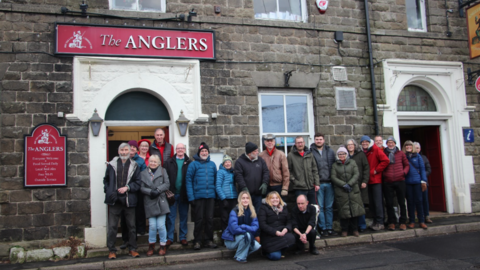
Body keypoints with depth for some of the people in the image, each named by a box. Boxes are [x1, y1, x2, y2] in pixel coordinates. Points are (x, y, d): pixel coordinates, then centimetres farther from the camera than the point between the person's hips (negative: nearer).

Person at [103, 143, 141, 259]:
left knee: (131, 226, 7)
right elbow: (106, 179, 16)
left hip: (129, 200, 0)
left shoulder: (134, 166, 5)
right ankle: (111, 250, 14)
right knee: (112, 226, 3)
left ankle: (132, 249, 19)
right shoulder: (112, 164, 7)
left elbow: (138, 183, 3)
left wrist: (127, 187, -11)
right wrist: (108, 191, 3)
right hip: (114, 200, 0)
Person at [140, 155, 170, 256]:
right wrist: (150, 192, -15)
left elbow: (167, 184, 0)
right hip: (149, 203, 1)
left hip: (161, 202, -1)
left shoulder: (162, 171, 9)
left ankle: (163, 246, 14)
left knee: (161, 225, -3)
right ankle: (151, 246, 18)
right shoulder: (143, 173, 11)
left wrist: (158, 190, -13)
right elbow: (142, 187, 2)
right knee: (152, 225, -2)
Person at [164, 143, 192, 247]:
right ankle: (169, 238, 15)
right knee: (171, 216, 5)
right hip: (172, 194, 0)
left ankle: (183, 237, 21)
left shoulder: (189, 163, 1)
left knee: (184, 216, 10)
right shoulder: (169, 162, 3)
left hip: (184, 194, 0)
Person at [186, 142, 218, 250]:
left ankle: (209, 240, 18)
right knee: (199, 219, 3)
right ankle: (197, 241, 13)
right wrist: (191, 197, -11)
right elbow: (188, 180, -5)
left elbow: (216, 179, 12)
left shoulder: (212, 164, 9)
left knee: (209, 219, 8)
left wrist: (217, 193, 4)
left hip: (211, 196, 3)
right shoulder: (193, 164, -1)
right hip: (198, 196, -3)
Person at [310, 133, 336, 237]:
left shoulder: (330, 151, 10)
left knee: (329, 207, 8)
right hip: (318, 184, -3)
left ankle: (329, 227, 16)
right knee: (320, 207, 2)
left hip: (329, 183, 3)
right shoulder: (310, 152, -1)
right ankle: (323, 228, 10)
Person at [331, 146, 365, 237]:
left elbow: (356, 174, 1)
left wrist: (349, 184, -12)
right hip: (341, 191, -1)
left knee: (355, 209, 0)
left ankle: (354, 229, 13)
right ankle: (344, 230, 10)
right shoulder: (335, 165, 8)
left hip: (353, 190, 1)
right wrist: (344, 185, -12)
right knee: (344, 210, -2)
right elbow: (333, 177, -1)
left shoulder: (352, 162, 11)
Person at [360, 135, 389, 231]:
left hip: (376, 179, -7)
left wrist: (376, 171, -12)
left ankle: (380, 223, -1)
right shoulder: (363, 152, 13)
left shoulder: (376, 150, -6)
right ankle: (375, 221, 18)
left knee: (378, 201, -6)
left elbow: (385, 160, -15)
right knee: (371, 202, 10)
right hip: (369, 180, 7)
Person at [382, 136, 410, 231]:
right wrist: (383, 174, -3)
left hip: (400, 180, 0)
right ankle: (391, 222, 14)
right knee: (389, 203, 4)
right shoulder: (383, 154, 6)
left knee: (401, 202, 5)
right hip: (387, 182, 0)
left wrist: (404, 172, -4)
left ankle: (402, 222, 15)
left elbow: (407, 165, 13)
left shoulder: (401, 153, 9)